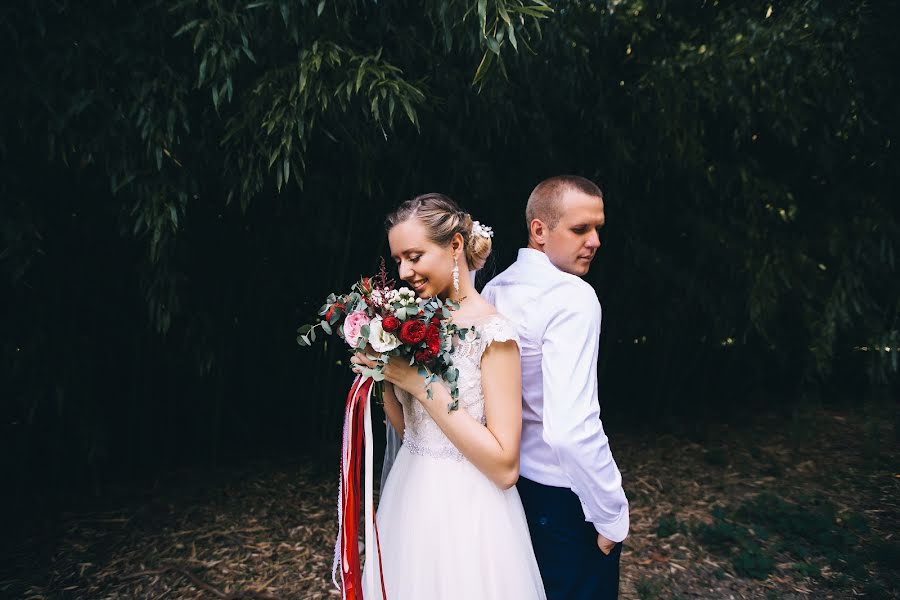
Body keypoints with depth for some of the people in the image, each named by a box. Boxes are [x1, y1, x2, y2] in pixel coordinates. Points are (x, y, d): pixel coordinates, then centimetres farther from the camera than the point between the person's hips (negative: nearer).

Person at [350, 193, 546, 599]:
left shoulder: (491, 331, -19)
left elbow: (505, 466, -23)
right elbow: (408, 429, 8)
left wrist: (423, 385, -24)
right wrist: (382, 378, -9)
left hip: (464, 510, -6)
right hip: (410, 499, 7)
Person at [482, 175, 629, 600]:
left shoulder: (494, 290, 1)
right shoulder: (573, 297, -24)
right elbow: (571, 429, -32)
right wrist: (611, 515, -18)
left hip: (510, 482, 8)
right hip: (563, 497, -7)